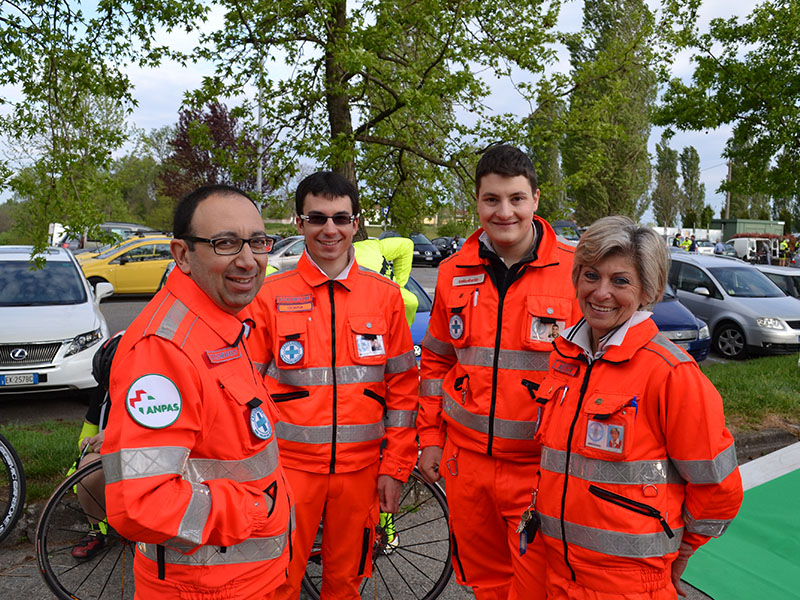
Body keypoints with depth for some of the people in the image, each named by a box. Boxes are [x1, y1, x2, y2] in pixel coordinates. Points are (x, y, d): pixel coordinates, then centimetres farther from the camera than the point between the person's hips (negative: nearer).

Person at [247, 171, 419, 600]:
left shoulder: (385, 296, 3)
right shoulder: (270, 295, -2)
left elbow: (402, 387, 4)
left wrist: (394, 467, 2)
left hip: (359, 468, 2)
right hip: (289, 466, -1)